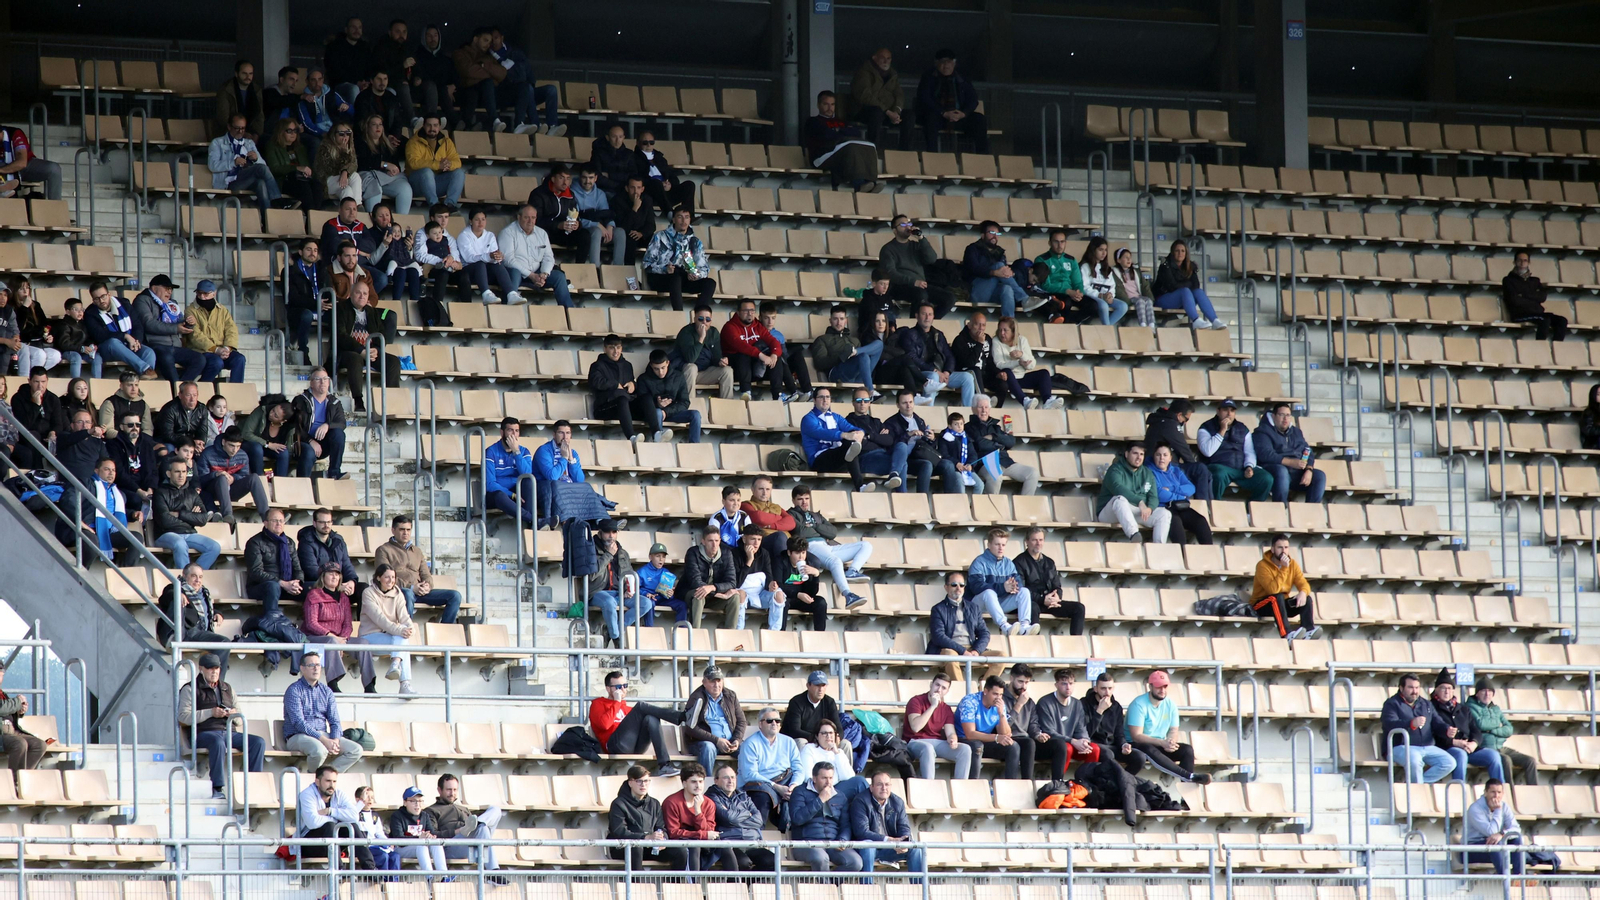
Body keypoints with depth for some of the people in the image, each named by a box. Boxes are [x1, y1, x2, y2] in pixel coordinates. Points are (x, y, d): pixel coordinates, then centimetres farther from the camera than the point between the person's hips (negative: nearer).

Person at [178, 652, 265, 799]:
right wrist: (211, 713, -11)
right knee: (218, 742, -40)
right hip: (205, 733, -5)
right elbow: (183, 716, -4)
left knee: (258, 742, -20)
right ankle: (217, 789, -40)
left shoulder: (228, 689, 27)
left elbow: (240, 721, 25)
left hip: (230, 732, 5)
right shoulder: (191, 689, 11)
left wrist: (235, 714, 0)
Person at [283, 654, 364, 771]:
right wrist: (324, 740, -24)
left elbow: (334, 721, 11)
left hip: (323, 735, 6)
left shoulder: (326, 691, 15)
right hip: (298, 736, -6)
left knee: (356, 750, -15)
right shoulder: (294, 690, -4)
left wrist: (335, 740, -12)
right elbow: (298, 722, -15)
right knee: (320, 750, -38)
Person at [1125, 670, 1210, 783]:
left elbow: (1173, 730, 5)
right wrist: (1162, 743, -30)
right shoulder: (1139, 704, -15)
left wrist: (1170, 742, -21)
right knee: (1151, 750, -39)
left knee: (1187, 750, -18)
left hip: (1160, 745, 6)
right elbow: (1136, 736, -21)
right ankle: (1190, 776, -48)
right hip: (1137, 746, -6)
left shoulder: (1171, 704, 4)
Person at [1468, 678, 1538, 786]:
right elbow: (1480, 724, -16)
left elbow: (1509, 730, 10)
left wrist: (1493, 730, -8)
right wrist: (1498, 724, 1)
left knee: (1531, 761, -9)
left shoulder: (1496, 709, 20)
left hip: (1501, 749, 7)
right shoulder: (1471, 707, 3)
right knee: (1505, 760, -35)